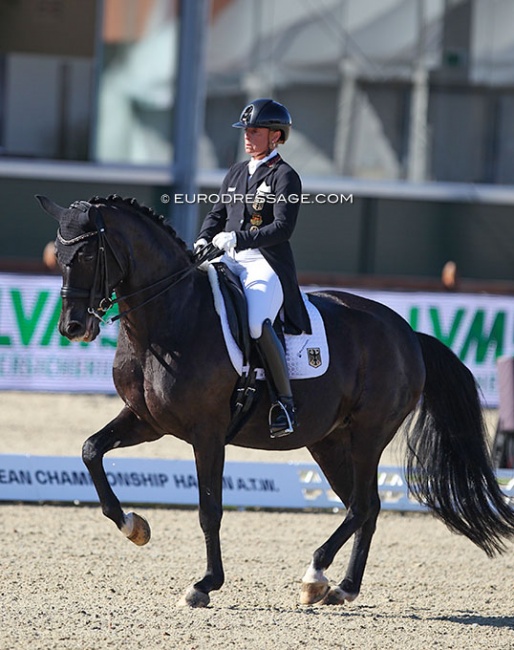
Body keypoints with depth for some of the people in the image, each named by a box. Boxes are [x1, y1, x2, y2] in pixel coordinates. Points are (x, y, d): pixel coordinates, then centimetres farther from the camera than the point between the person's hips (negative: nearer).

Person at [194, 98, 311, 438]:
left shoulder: (285, 176, -3)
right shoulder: (236, 173, 20)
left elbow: (282, 228, -13)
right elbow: (218, 214, 23)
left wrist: (238, 238, -22)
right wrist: (204, 240, 2)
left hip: (267, 264, -8)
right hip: (231, 262, 8)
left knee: (257, 322, -31)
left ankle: (285, 401, -23)